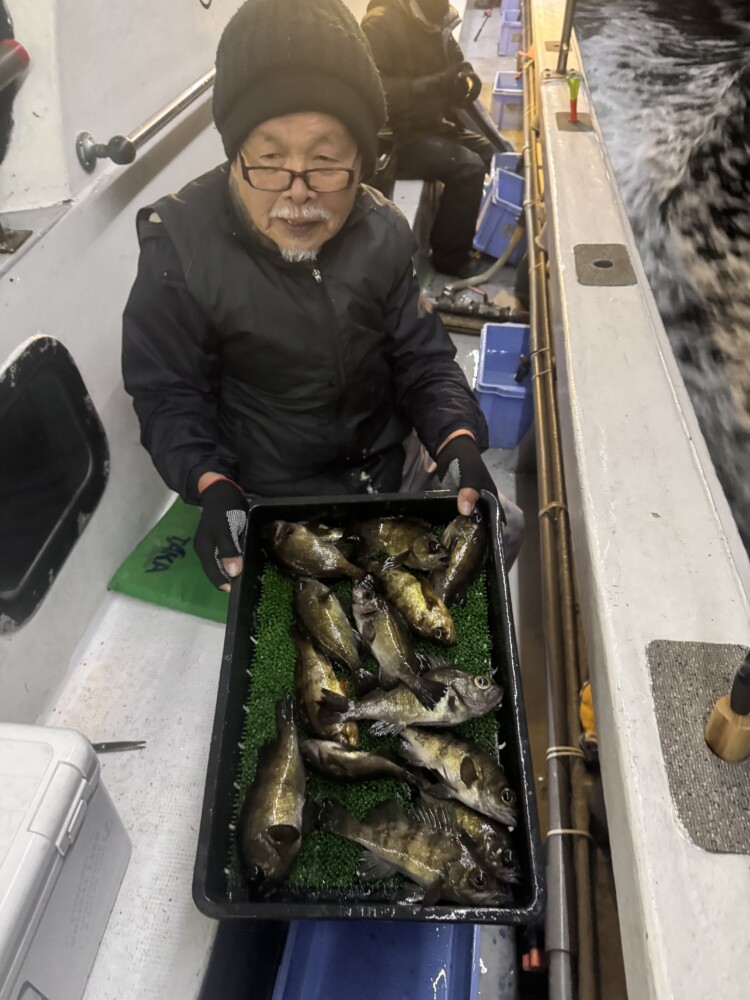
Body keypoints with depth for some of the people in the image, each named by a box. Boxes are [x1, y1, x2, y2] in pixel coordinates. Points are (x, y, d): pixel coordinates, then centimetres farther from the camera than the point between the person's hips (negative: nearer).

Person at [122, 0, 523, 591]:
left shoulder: (382, 232, -8)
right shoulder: (181, 246, -19)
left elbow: (424, 361, -2)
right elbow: (169, 393, -11)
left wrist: (458, 441, -21)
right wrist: (213, 488, -28)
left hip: (393, 468, 4)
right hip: (273, 499, -3)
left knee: (500, 530, 5)